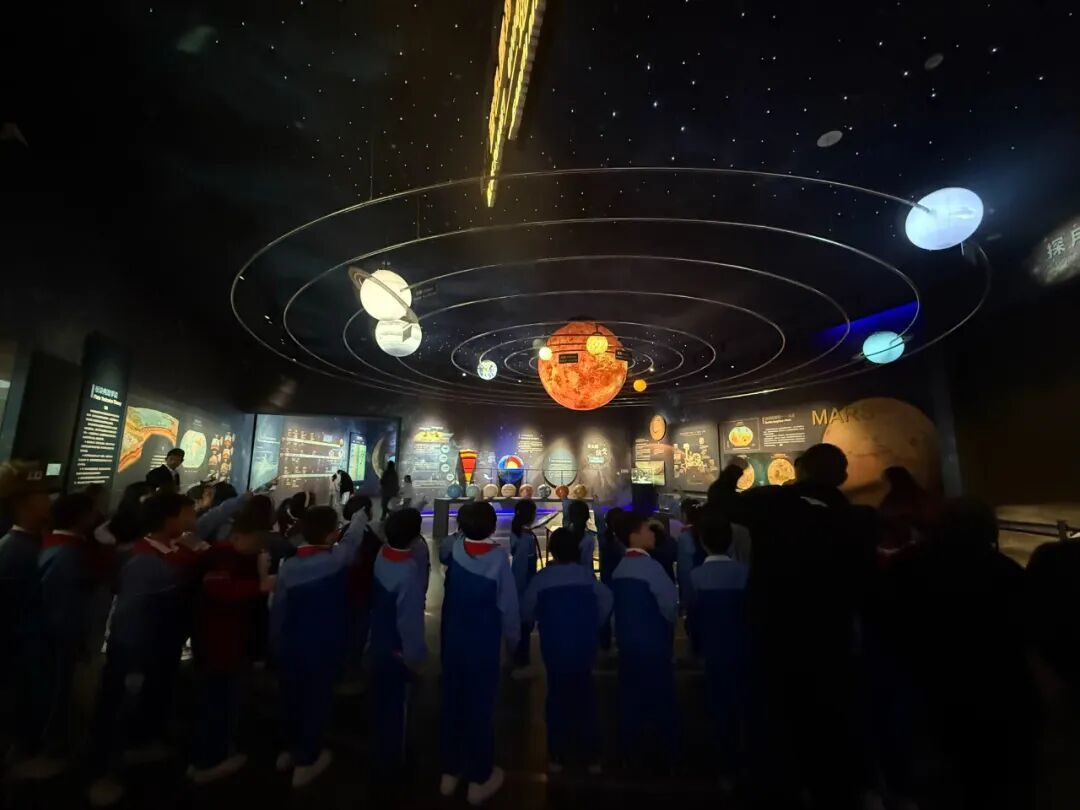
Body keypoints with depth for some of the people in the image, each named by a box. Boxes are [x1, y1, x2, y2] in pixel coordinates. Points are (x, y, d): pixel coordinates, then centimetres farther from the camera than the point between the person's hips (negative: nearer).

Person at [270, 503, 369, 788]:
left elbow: (277, 609, 0)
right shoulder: (335, 559, -20)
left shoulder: (287, 565, -8)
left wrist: (277, 643, 15)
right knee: (316, 701, 13)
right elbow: (353, 537, -2)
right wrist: (360, 514, 18)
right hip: (324, 647, -4)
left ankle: (290, 750, 43)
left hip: (290, 646, 5)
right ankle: (306, 762, 28)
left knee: (291, 698, 22)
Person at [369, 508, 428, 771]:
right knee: (396, 704, 18)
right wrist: (415, 655, -12)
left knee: (382, 699, 29)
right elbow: (410, 621, -26)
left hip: (379, 642, 7)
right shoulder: (408, 573, -37)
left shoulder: (381, 555, -16)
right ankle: (392, 759, 42)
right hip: (398, 649, -7)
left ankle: (381, 751, 53)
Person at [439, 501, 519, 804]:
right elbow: (508, 606, -17)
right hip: (483, 644, -4)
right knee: (480, 706, 12)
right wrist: (513, 638, 0)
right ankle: (480, 779, 30)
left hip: (452, 640, 4)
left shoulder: (455, 549, -13)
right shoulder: (498, 558, -25)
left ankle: (450, 772, 37)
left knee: (453, 703, 19)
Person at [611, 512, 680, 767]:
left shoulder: (619, 569, 2)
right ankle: (669, 752, 25)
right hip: (653, 641, -7)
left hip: (627, 640, 7)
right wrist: (669, 625, 0)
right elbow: (670, 604, -19)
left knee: (630, 696, 16)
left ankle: (630, 750, 27)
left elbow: (616, 605, 6)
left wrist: (625, 629, 13)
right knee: (661, 697, 10)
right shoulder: (650, 566, -21)